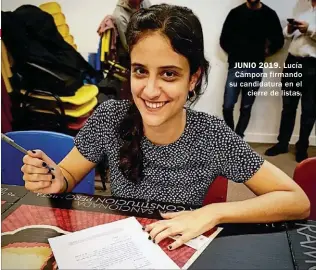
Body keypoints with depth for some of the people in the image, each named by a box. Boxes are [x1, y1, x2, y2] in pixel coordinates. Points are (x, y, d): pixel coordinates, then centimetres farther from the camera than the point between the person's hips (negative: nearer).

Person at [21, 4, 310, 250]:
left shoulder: (213, 136, -19)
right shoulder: (109, 118, -15)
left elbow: (298, 201, -16)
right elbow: (69, 174, -3)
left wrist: (212, 213, -27)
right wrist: (55, 181, -25)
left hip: (181, 253, -1)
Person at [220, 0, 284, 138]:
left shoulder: (269, 14, 4)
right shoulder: (236, 13, 3)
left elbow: (279, 40, 13)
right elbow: (224, 40, 7)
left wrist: (265, 52, 8)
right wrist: (234, 53, 6)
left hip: (255, 69, 1)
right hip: (235, 67, 0)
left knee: (246, 109, 5)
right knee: (227, 106, -3)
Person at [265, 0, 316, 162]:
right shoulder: (302, 13, 21)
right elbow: (287, 34, 19)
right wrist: (289, 29, -1)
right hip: (292, 62, 5)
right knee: (288, 106, 8)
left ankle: (302, 147, 14)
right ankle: (282, 143, 17)